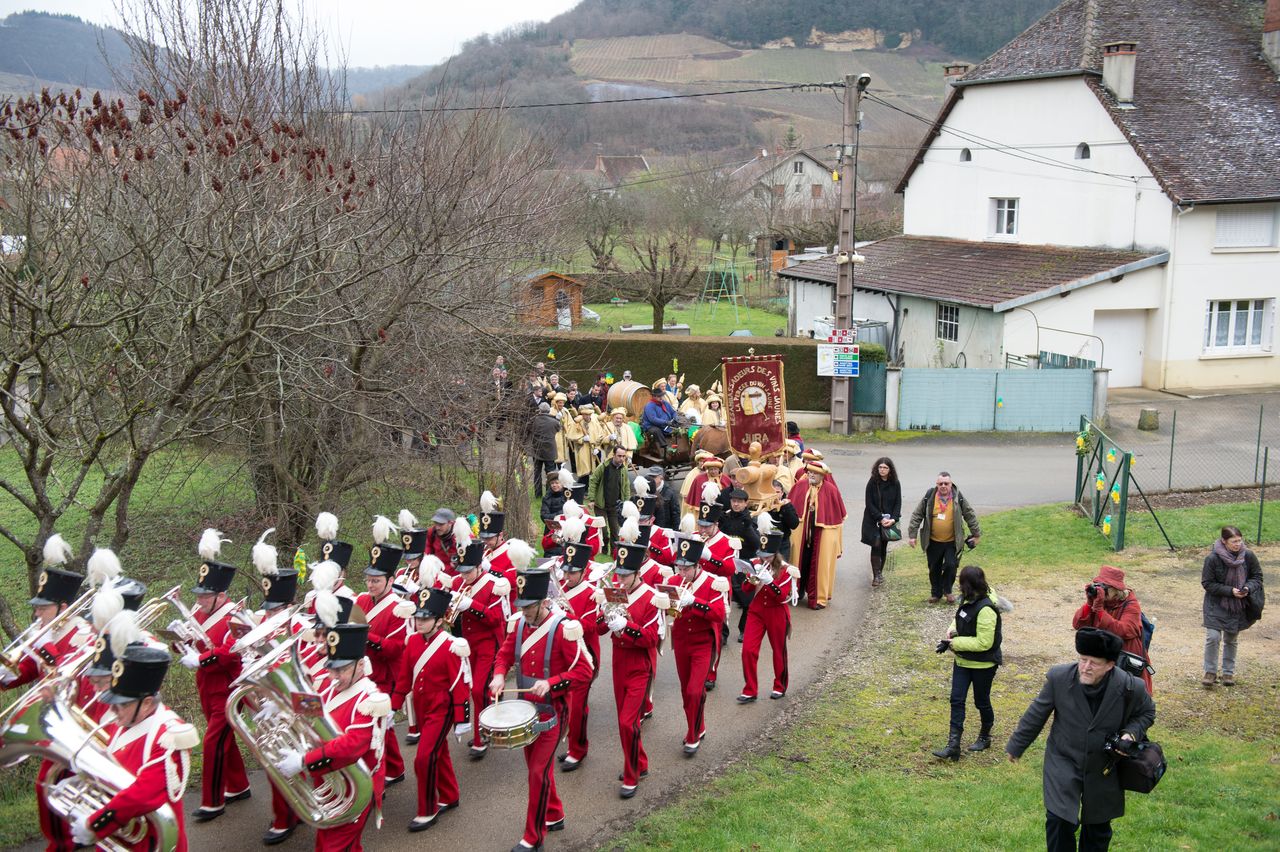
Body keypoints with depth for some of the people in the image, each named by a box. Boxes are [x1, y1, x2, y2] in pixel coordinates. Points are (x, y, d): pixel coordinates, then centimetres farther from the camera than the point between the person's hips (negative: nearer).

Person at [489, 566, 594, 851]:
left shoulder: (564, 629, -21)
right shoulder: (520, 624, -2)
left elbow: (584, 671, -18)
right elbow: (505, 654, 12)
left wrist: (551, 683, -29)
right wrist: (499, 675, -9)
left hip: (551, 711, -6)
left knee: (539, 771, -3)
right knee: (536, 765, 18)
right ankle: (554, 816, 38)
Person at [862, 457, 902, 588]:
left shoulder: (895, 484, 0)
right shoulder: (872, 483, -7)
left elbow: (898, 503, 1)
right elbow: (869, 504, -9)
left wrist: (893, 519, -13)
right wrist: (880, 518, -16)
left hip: (888, 521, 3)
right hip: (873, 521, -2)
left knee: (883, 547, 9)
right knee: (876, 545, -11)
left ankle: (880, 572, 24)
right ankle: (876, 575, -11)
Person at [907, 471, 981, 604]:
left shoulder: (958, 498, -5)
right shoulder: (929, 497, -6)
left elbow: (970, 515, 3)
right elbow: (917, 516, -1)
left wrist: (976, 534, 5)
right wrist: (912, 535, -4)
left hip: (952, 542, -1)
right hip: (933, 542, 1)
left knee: (951, 566, -5)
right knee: (934, 568, 10)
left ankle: (947, 590, 19)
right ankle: (936, 593, 28)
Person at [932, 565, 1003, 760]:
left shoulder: (985, 610, -27)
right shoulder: (968, 601, -1)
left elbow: (984, 642, -28)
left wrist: (955, 643, -22)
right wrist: (952, 631, -3)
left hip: (983, 665, -8)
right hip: (963, 661, 8)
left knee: (981, 702, 12)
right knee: (957, 700, 2)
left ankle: (985, 737, 36)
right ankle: (953, 745, 3)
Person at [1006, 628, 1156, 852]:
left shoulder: (1129, 687, -18)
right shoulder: (1059, 677, -18)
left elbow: (1147, 712, 4)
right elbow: (1036, 714, -4)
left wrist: (1131, 733, -17)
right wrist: (1016, 746, 6)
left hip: (1103, 769, 1)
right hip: (1064, 763, -1)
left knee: (1098, 827, 15)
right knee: (1059, 820, -14)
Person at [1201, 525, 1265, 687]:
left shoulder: (1248, 556, -11)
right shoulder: (1213, 558, -19)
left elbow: (1257, 576, 2)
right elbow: (1208, 583, -13)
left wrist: (1248, 588, -18)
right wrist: (1230, 591, -22)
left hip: (1238, 606, 3)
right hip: (1216, 605, -3)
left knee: (1231, 640, 15)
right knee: (1213, 637, -9)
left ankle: (1228, 672, 31)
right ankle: (1210, 672, 9)